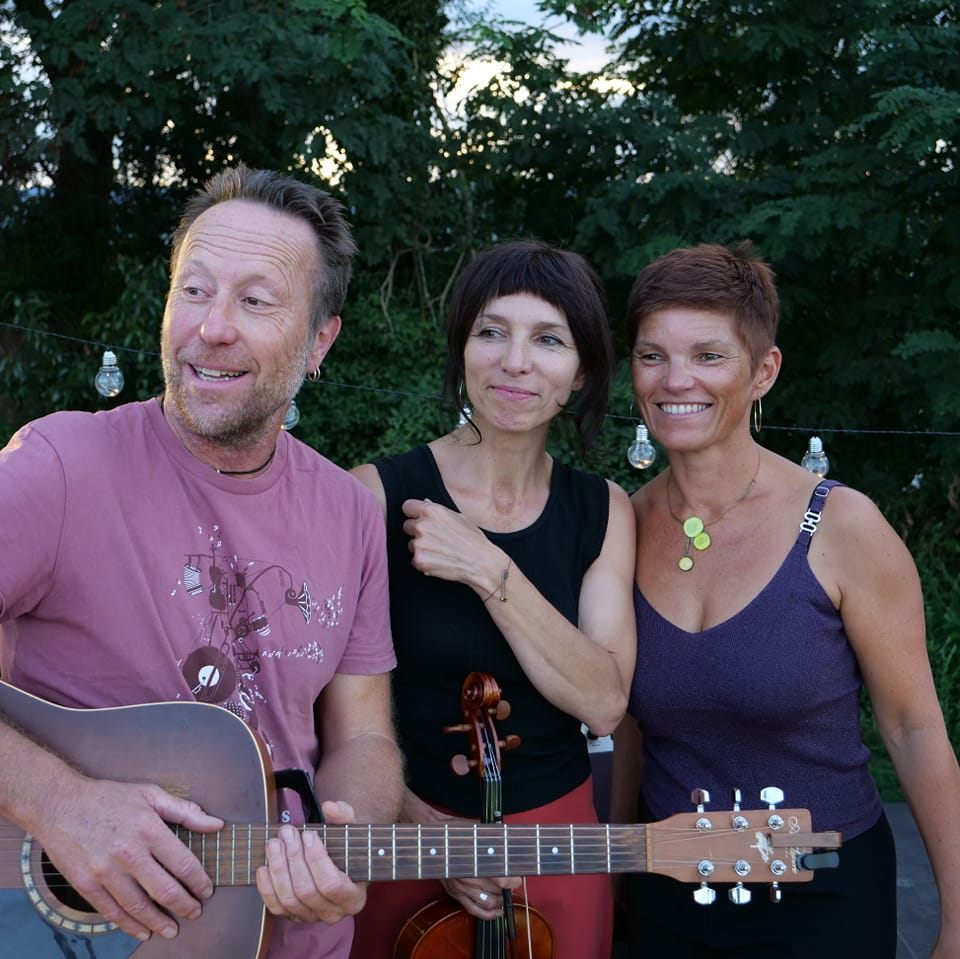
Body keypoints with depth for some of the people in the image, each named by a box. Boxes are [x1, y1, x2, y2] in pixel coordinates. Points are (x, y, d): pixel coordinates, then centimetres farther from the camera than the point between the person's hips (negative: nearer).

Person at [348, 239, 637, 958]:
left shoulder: (602, 512, -3)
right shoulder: (380, 494, -13)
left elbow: (603, 703, -14)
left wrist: (488, 570, -22)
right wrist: (425, 828, -18)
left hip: (556, 837, 3)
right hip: (402, 841, -2)